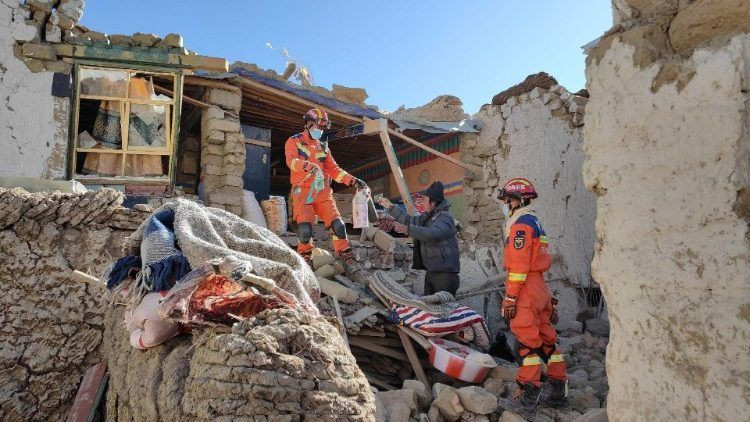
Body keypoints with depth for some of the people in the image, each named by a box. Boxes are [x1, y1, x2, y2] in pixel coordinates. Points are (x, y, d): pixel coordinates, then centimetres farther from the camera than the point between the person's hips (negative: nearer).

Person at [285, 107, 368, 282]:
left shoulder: (323, 147, 25)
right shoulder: (294, 142, 9)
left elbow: (334, 169, 19)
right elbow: (291, 161, -12)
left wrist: (352, 180, 4)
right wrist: (308, 166, -33)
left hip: (322, 191, 4)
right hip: (302, 191, -4)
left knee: (337, 224, -14)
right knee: (305, 229, -20)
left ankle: (347, 259, -7)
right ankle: (305, 258, 4)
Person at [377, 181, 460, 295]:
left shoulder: (445, 217, -12)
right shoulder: (426, 217, 17)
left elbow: (433, 233, -30)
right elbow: (409, 219, 31)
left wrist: (408, 229, -33)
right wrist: (391, 207, 31)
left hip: (445, 273, -9)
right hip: (431, 272, 9)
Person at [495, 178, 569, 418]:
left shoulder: (521, 224, -11)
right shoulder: (534, 222, 21)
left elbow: (519, 265, -19)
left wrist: (510, 297, -18)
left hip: (526, 290, -10)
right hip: (539, 288, 10)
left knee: (527, 342, -9)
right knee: (546, 339, 13)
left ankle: (527, 400, -6)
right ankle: (559, 393, 22)